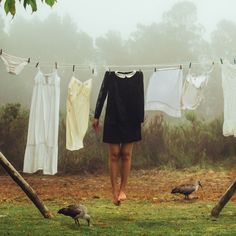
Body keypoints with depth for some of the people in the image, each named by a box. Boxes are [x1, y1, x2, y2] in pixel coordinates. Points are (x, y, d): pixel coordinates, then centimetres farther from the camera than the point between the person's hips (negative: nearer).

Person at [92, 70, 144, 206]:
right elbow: (102, 93, 4)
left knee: (126, 154, 3)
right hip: (113, 119, 0)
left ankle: (123, 189, 14)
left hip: (131, 121, 0)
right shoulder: (110, 73, 0)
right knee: (114, 155, 1)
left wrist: (140, 119, 2)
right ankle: (115, 192, 7)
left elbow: (140, 98, 5)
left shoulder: (138, 74, 1)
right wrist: (96, 117, 1)